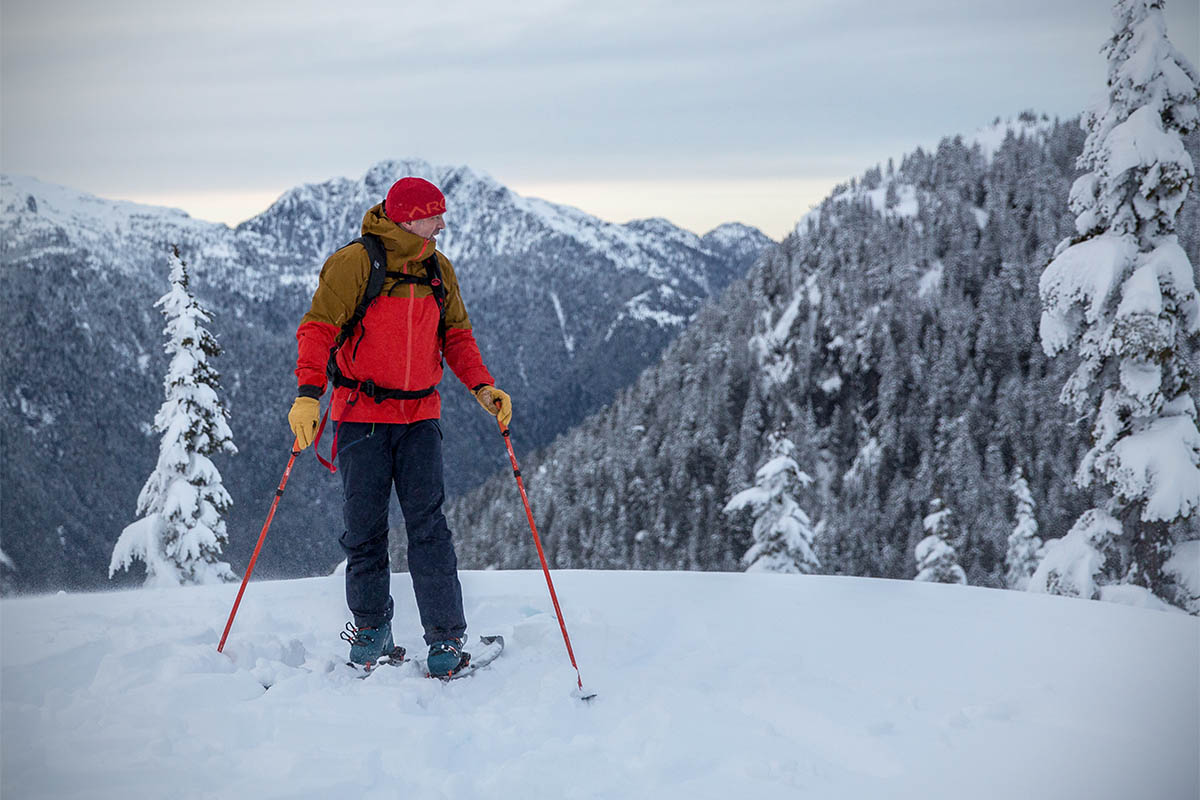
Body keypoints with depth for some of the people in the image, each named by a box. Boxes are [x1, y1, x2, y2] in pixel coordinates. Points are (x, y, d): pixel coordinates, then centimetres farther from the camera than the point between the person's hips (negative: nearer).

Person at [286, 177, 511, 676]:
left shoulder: (438, 269, 10)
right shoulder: (354, 263, -7)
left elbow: (456, 335, 16)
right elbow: (319, 327, -11)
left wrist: (482, 387, 1)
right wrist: (309, 393, -25)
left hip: (420, 415, 3)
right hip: (362, 414, -3)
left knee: (428, 525, -4)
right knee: (364, 527, 4)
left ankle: (446, 637, 0)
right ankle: (371, 628, 21)